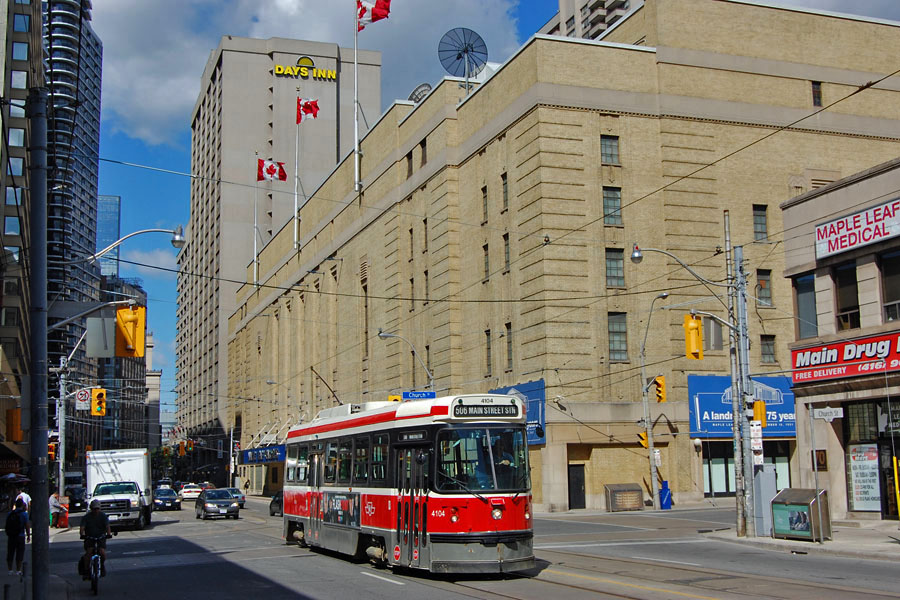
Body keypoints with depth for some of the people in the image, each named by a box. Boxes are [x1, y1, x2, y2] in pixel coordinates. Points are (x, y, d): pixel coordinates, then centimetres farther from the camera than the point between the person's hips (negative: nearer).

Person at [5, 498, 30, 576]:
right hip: (20, 536, -4)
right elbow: (27, 526, -8)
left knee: (10, 554, 10)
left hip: (10, 536, 4)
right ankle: (18, 570, 2)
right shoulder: (24, 514, -7)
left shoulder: (10, 514, 5)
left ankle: (10, 570, 13)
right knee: (19, 554, 3)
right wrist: (28, 535, 2)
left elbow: (7, 526, 9)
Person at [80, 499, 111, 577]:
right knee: (88, 552, -24)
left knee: (102, 552, -20)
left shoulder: (103, 516, 1)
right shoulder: (86, 517, 0)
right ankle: (86, 570, -14)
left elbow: (107, 526, -13)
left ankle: (102, 565, 11)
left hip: (101, 537, 0)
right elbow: (82, 527, -14)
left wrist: (109, 534, -33)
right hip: (89, 537, 0)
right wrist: (82, 534, -35)